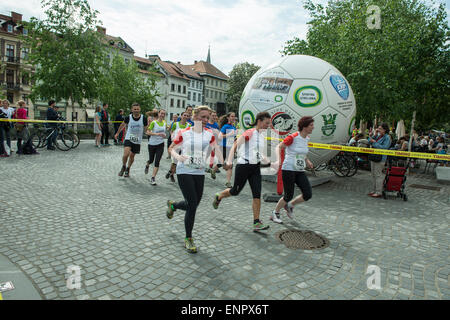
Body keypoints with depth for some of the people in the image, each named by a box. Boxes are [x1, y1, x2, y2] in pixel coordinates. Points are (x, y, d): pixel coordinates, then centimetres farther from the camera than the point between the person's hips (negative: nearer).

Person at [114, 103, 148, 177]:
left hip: (137, 141, 1)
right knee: (126, 154, -19)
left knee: (132, 156, 10)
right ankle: (123, 167, 11)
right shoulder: (128, 117, -7)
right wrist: (117, 133, 22)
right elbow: (123, 125, 13)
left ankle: (128, 169, 35)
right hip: (128, 139, -1)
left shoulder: (143, 118, -8)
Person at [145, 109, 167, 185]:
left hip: (160, 144, 2)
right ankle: (147, 166, 50)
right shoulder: (153, 122, -10)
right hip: (152, 144, -2)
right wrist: (157, 134, -24)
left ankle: (153, 178, -5)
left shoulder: (165, 123, 5)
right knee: (151, 160, 13)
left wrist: (164, 135, 7)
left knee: (157, 161, -8)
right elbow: (148, 132, -16)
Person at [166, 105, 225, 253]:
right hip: (184, 172, -4)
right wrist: (178, 157, -18)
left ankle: (173, 205, 44)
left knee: (193, 204, 10)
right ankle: (188, 239, 9)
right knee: (192, 205, -10)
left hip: (200, 173, 5)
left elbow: (216, 149, 11)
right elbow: (171, 148, 3)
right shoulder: (184, 133, -6)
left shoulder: (209, 133, 3)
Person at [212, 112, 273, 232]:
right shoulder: (249, 133, -12)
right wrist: (229, 161, -22)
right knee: (235, 191, 8)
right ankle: (218, 197, 39)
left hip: (256, 168, 6)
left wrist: (270, 163, 8)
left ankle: (256, 222, 3)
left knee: (257, 195, -2)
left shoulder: (262, 137, 12)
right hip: (243, 166, -6)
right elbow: (234, 146, -12)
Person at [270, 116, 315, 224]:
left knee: (308, 194, -4)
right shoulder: (293, 137, -14)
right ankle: (275, 214, 22)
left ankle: (290, 205, 22)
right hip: (288, 169, -7)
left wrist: (307, 161, 12)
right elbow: (279, 147, -9)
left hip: (300, 171, 7)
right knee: (289, 196, -2)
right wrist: (278, 160, -24)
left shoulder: (307, 138, 9)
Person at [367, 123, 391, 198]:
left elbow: (384, 147, -20)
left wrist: (374, 142, -18)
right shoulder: (378, 135, 12)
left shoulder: (387, 138, -10)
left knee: (378, 175, -7)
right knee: (373, 175, 13)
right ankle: (374, 190, 22)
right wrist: (371, 136, -1)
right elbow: (370, 142, 14)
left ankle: (378, 192, -1)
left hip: (380, 159, -8)